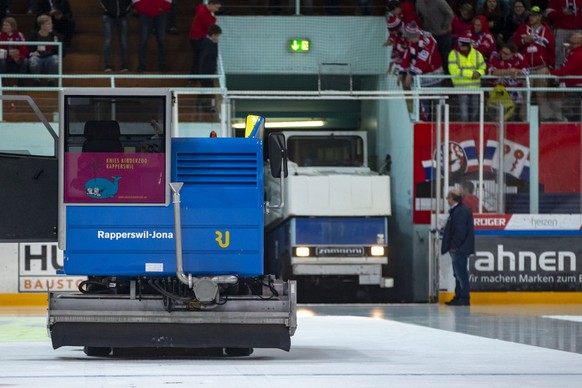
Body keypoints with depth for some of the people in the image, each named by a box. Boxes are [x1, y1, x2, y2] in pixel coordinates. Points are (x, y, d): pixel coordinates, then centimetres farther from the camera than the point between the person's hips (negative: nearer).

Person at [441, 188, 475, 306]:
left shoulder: (461, 212, -17)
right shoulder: (456, 211, 16)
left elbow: (460, 231, -21)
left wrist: (454, 246, -18)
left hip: (459, 249, -11)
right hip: (458, 249, 11)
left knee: (461, 274, -9)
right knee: (458, 274, 14)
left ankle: (464, 298, -8)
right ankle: (458, 297, 19)